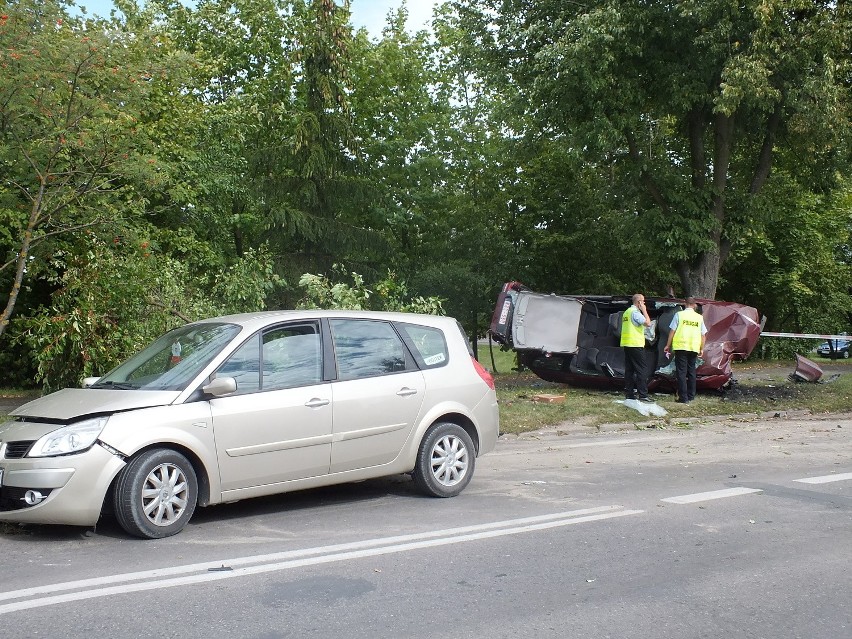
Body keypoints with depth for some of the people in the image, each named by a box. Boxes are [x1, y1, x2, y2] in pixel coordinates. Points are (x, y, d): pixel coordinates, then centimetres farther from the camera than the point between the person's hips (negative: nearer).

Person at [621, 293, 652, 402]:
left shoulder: (627, 312, 18)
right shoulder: (635, 312, -12)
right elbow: (648, 323, -19)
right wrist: (644, 310, -9)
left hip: (627, 344, 10)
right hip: (636, 344, -10)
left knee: (629, 369, 9)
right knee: (641, 370, -8)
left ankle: (629, 394, 9)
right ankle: (643, 395, -11)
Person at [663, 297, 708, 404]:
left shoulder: (679, 315, -1)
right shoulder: (699, 317, 8)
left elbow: (672, 331, -2)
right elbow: (703, 335, 10)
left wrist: (668, 345, 5)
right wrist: (701, 349, 18)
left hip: (681, 347, -3)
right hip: (694, 348, 3)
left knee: (681, 372, -2)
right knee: (691, 372, 14)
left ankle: (683, 397, -6)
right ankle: (691, 396, 19)